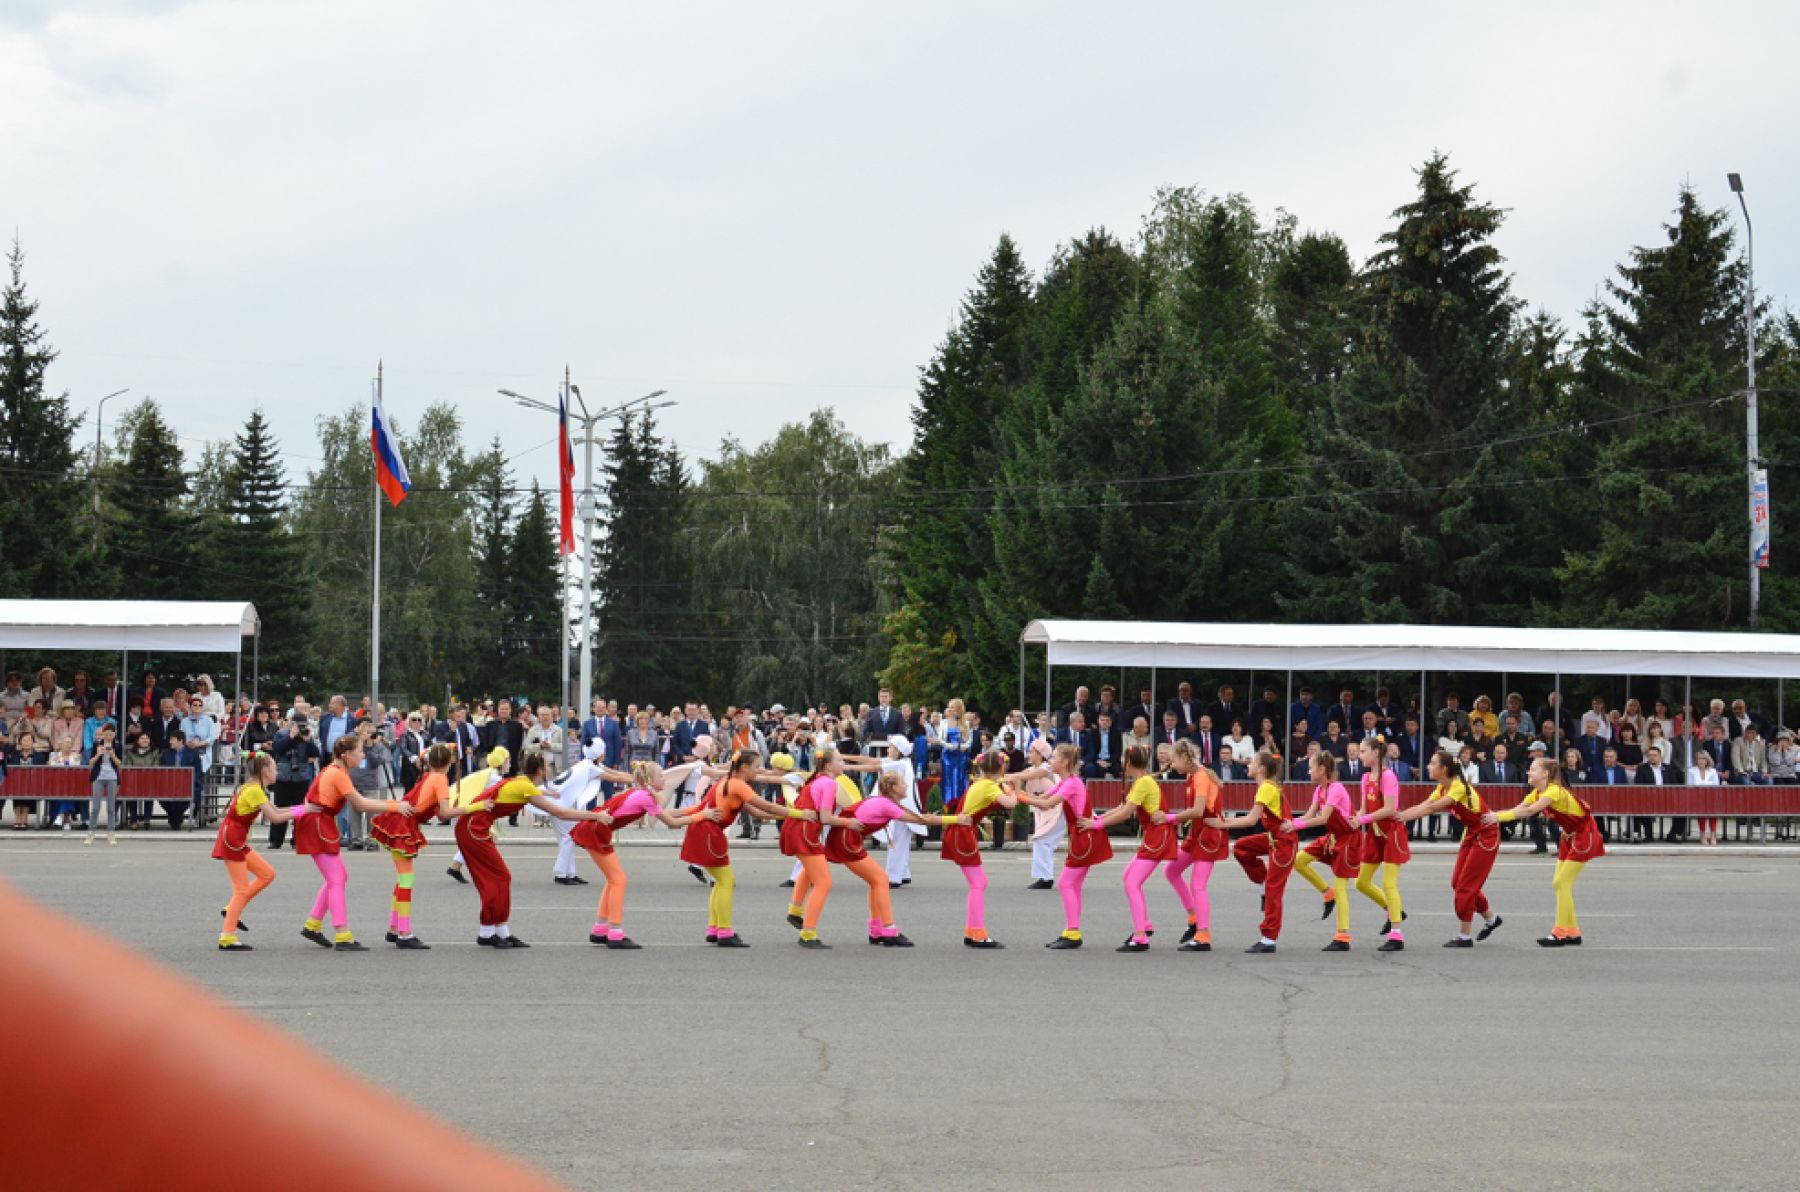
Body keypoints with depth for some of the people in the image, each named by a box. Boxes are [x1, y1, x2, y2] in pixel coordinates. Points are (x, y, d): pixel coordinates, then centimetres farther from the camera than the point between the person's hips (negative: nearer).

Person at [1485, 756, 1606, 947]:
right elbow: (1518, 809, -11)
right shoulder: (1536, 793, 1)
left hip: (1584, 835, -9)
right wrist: (1494, 815, -28)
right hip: (1569, 836, 9)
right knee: (1559, 883, 7)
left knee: (1562, 882, -11)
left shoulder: (1554, 791, -26)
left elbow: (1529, 811, -39)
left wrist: (1499, 816, -44)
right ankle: (1572, 932, 14)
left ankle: (1560, 934, -7)